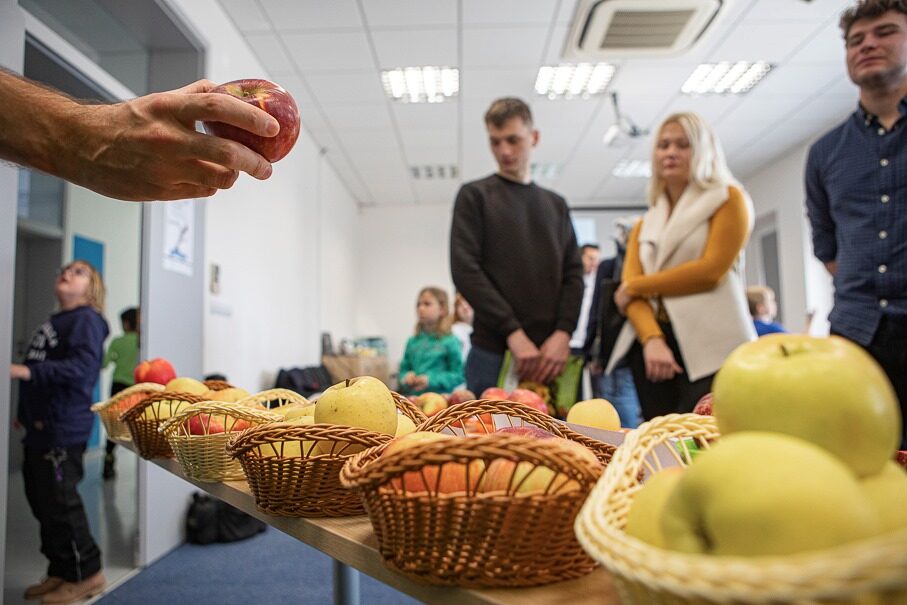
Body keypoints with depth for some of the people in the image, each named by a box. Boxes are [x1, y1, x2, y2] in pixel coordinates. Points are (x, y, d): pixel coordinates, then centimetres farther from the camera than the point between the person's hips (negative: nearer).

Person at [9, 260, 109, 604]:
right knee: (42, 502, 14)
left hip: (63, 428, -9)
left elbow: (83, 365, -23)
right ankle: (60, 571, 26)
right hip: (40, 427, 9)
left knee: (60, 502, -3)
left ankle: (86, 574, 10)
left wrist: (27, 371, -29)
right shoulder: (54, 322, 19)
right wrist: (26, 412, 22)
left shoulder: (86, 319, -9)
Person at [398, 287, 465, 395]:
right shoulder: (412, 342, 11)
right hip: (414, 397, 4)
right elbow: (404, 369, 19)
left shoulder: (450, 342, -3)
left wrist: (431, 380, -13)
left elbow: (458, 376, -5)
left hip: (441, 397, -4)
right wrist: (406, 377, -3)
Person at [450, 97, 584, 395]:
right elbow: (464, 270, -5)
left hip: (551, 352, 3)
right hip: (493, 350, -3)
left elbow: (574, 273, 11)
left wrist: (563, 332, -7)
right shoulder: (475, 196, 6)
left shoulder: (556, 204, 17)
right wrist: (513, 332, -13)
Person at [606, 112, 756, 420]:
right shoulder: (644, 226, 20)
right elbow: (629, 288, 6)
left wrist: (637, 285, 1)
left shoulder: (728, 199, 9)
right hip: (651, 343, 4)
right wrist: (652, 339, -13)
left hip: (710, 347, -4)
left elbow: (711, 269, -6)